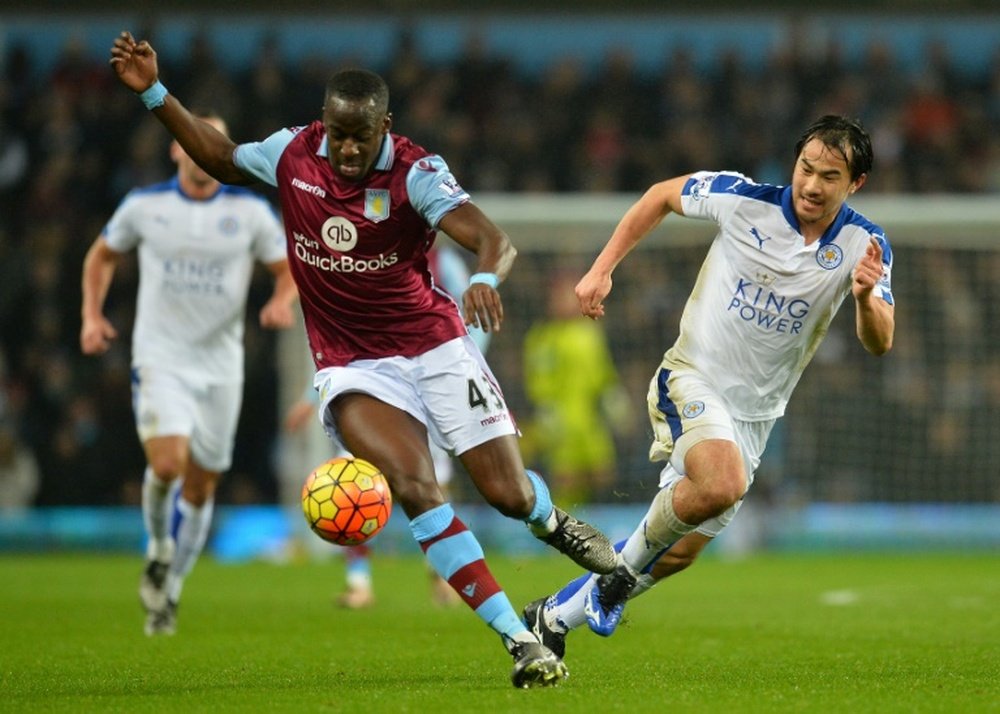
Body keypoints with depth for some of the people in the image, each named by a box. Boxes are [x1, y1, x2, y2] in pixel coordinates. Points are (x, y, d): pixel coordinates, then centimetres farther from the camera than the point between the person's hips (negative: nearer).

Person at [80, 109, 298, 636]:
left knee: (201, 484, 7)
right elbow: (103, 255, 16)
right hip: (160, 356, -2)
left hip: (221, 364, 2)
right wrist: (92, 315, 4)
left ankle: (169, 590, 26)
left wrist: (282, 301, -16)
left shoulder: (251, 211, -1)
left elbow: (289, 267, 6)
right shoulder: (143, 206, 0)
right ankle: (158, 547, 8)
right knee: (167, 462, -23)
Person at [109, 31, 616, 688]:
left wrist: (485, 277, -52)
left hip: (434, 347, -1)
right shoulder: (293, 153, -4)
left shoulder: (416, 173, -16)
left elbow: (495, 240, -29)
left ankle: (552, 522, 42)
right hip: (353, 368, 1)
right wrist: (154, 93, 9)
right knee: (415, 489, -23)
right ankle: (520, 642, -22)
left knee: (509, 494, -1)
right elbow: (219, 158, 17)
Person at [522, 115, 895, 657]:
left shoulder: (864, 245, -10)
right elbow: (662, 195, 2)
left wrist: (866, 297, -40)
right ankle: (626, 561, -8)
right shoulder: (742, 199, -15)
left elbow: (879, 343, -18)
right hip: (693, 378, -4)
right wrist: (601, 269, -1)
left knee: (678, 554, 8)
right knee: (723, 484, -34)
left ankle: (554, 616, 28)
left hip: (756, 411, 4)